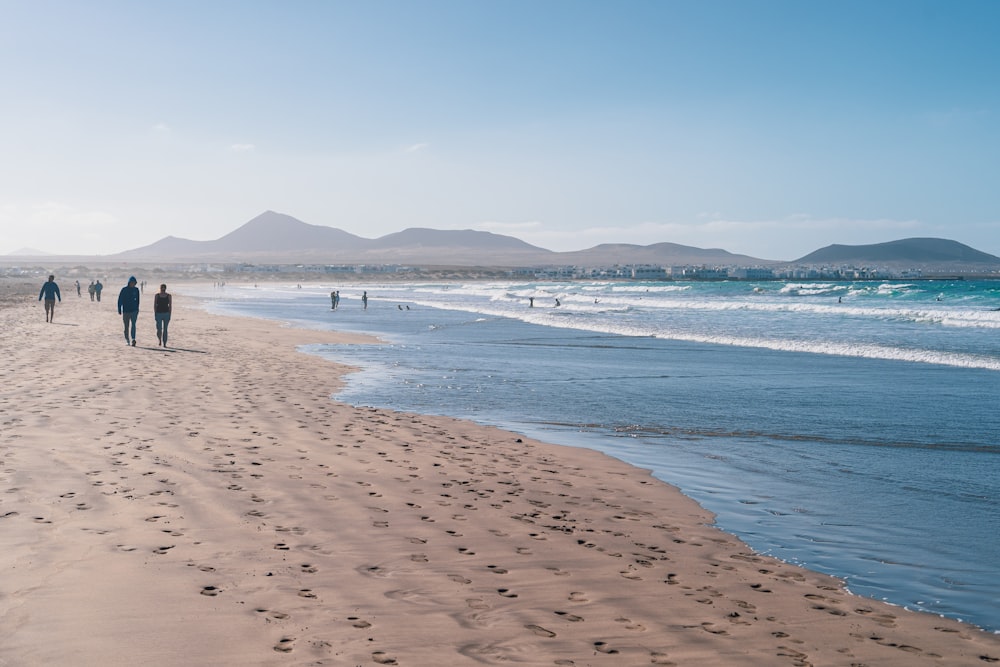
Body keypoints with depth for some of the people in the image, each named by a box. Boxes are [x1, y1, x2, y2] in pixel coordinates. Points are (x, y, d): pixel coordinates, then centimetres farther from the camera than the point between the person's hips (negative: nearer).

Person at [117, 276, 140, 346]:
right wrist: (119, 310, -5)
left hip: (134, 310, 1)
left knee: (133, 324, -16)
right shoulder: (124, 289, -4)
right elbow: (120, 300, -2)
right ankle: (127, 340, 19)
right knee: (126, 326, 7)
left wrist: (137, 308, 18)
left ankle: (133, 339, -26)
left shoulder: (136, 290, 5)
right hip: (126, 311, 0)